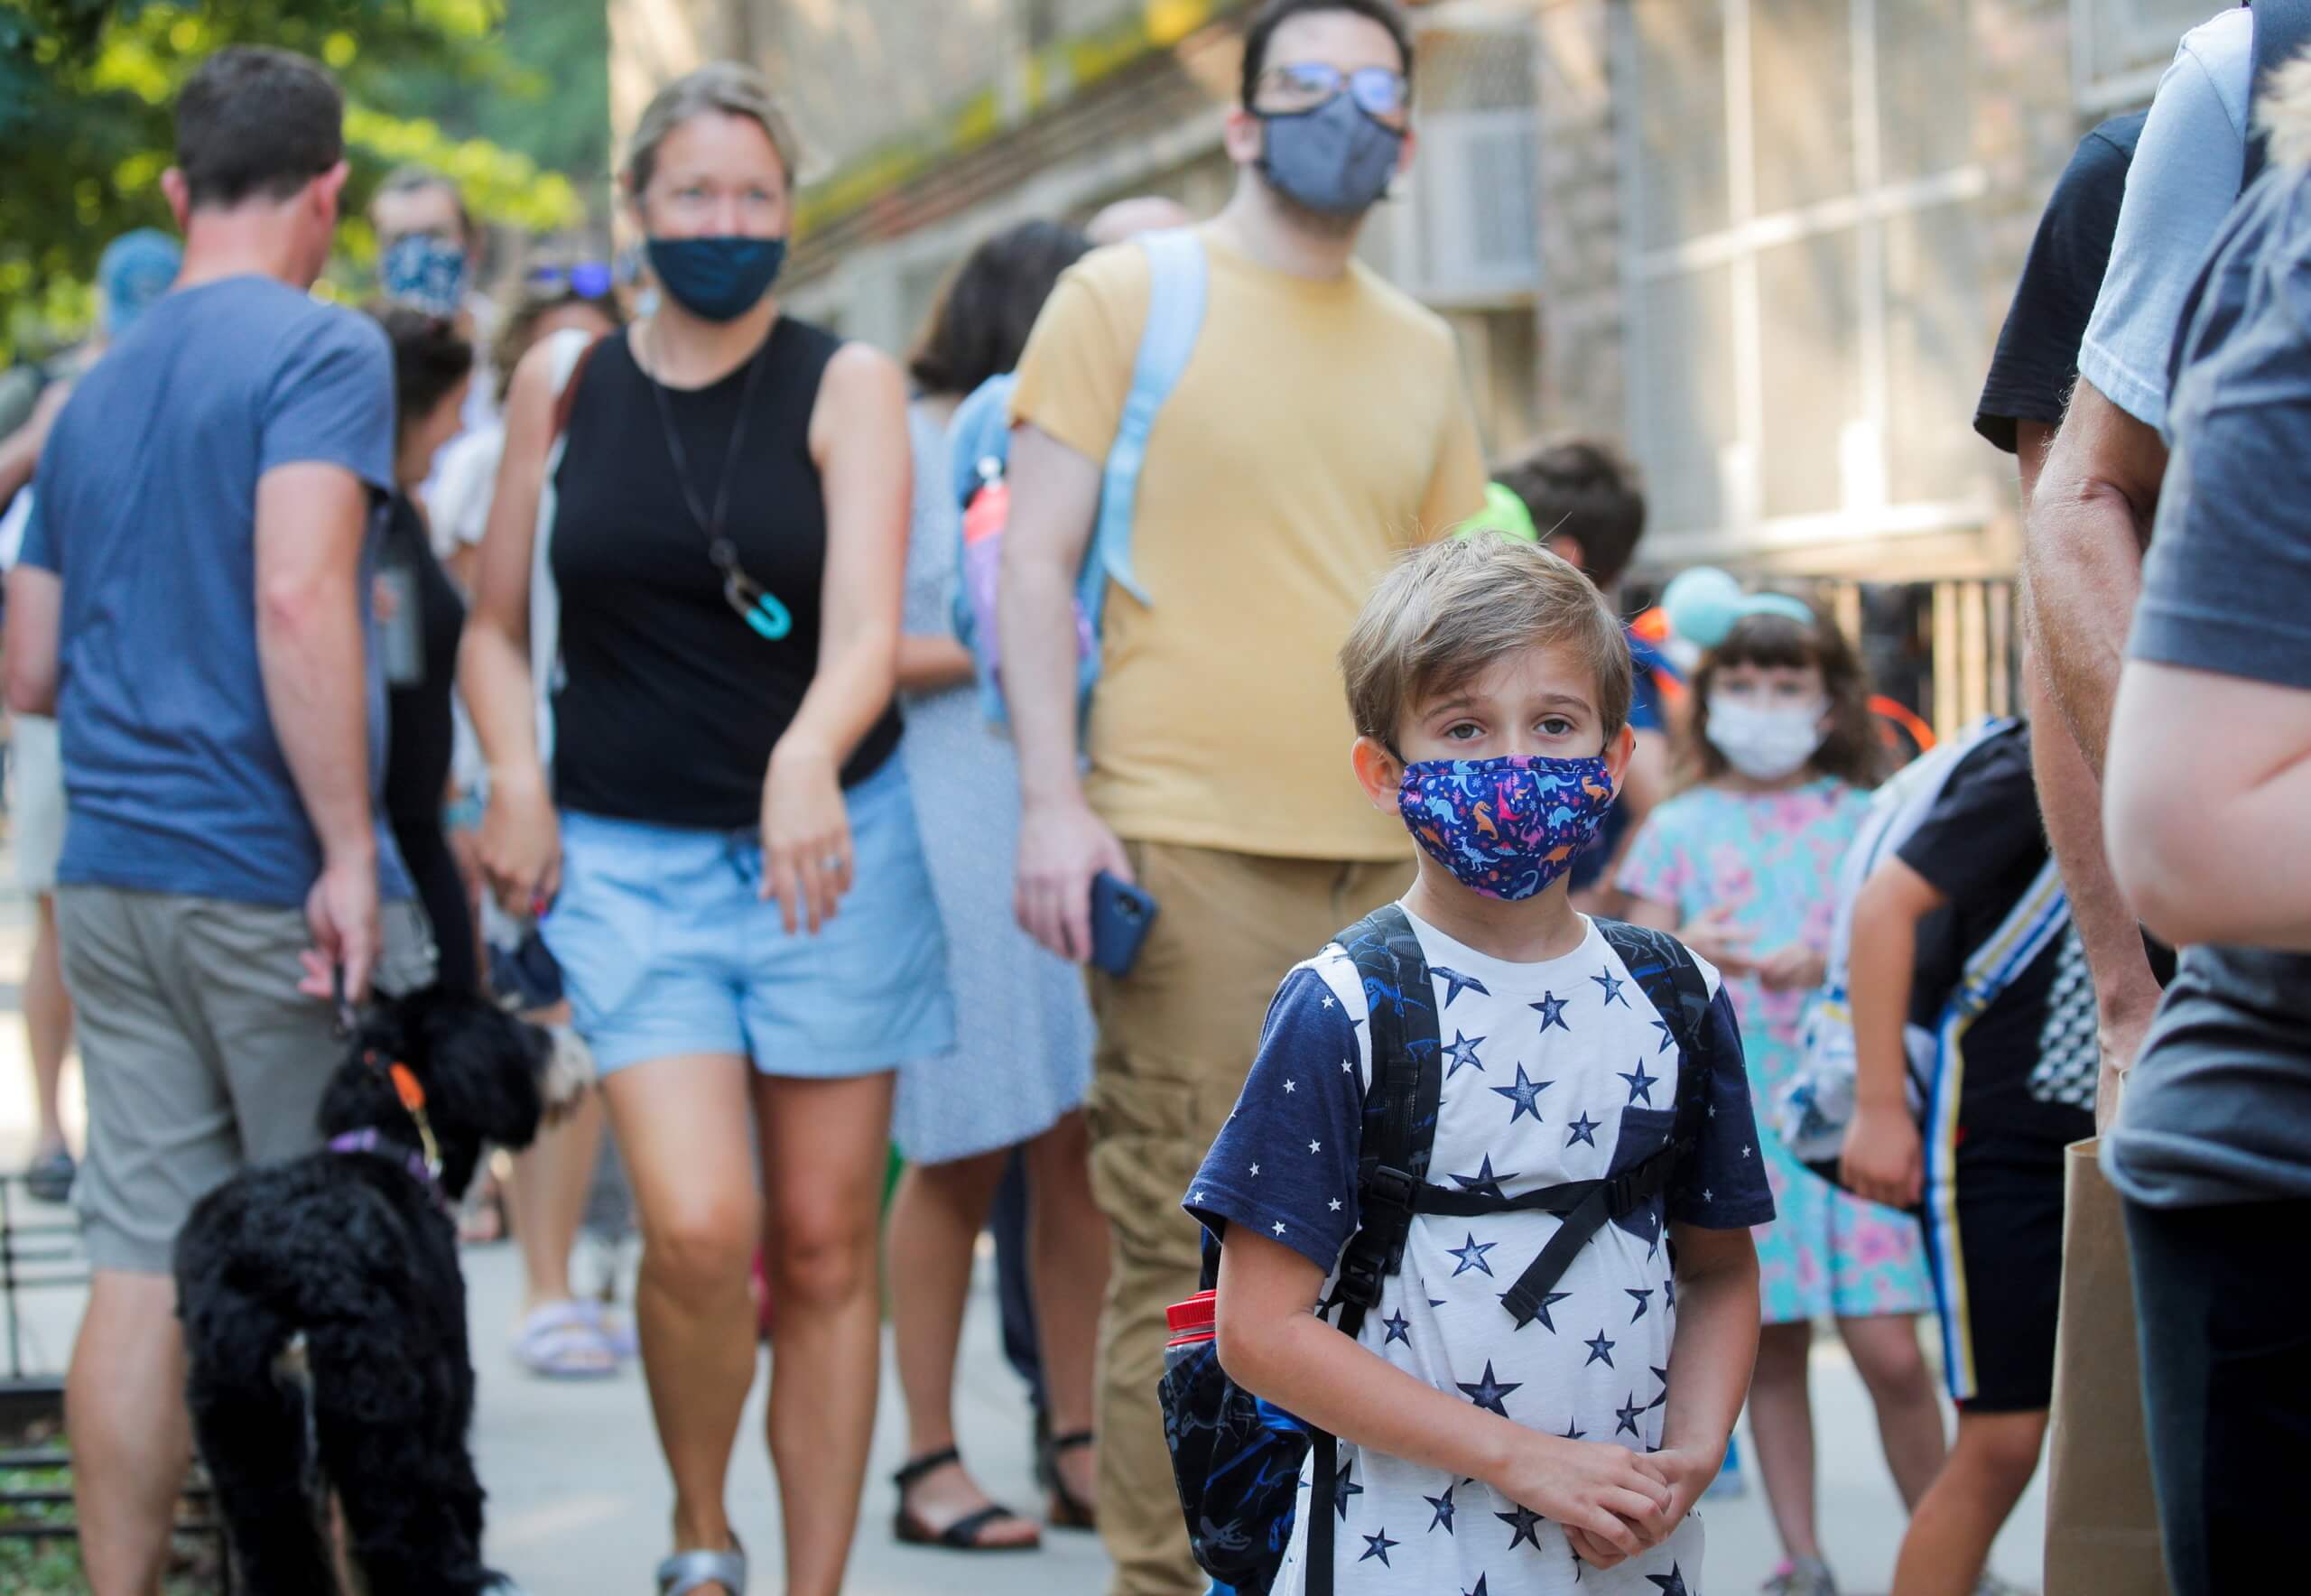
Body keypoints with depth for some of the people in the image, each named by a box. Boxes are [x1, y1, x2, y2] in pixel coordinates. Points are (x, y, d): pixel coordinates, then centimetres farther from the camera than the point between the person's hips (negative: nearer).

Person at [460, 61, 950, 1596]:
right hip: (630, 857, 0)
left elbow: (867, 630, -16)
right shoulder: (564, 385, 4)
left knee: (825, 1248, 3)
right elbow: (496, 626, 14)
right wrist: (517, 779, -5)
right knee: (698, 1227, -16)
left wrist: (807, 759, -36)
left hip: (827, 847, 0)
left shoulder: (846, 385, -2)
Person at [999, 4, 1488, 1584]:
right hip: (1193, 849, -5)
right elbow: (1035, 562, -1)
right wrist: (1054, 799, -11)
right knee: (1187, 1256, -6)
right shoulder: (1128, 295, 4)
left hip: (1396, 861, 5)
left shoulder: (1422, 353, 18)